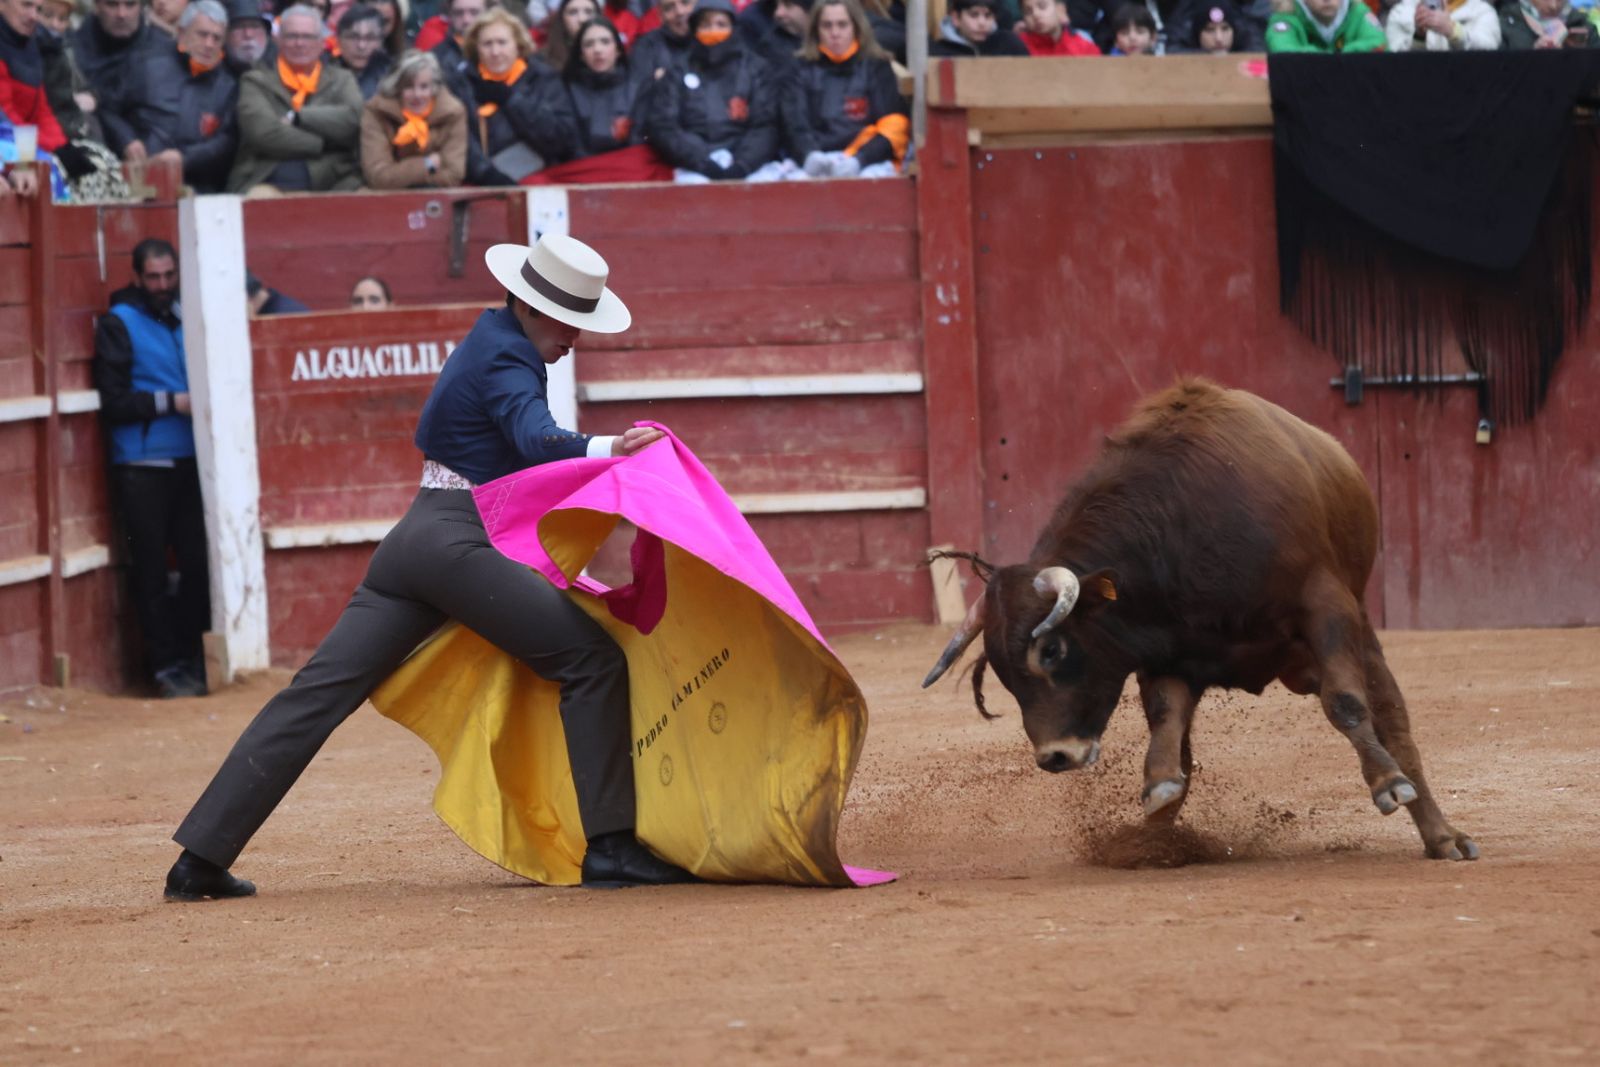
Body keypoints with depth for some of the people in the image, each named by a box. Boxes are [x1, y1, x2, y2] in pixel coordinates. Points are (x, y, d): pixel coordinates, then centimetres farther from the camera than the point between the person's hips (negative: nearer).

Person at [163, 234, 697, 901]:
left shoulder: (492, 339, 21)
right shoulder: (506, 358, -9)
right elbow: (535, 436, -28)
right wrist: (603, 449, -43)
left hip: (413, 542, 10)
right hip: (460, 545, -10)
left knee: (319, 694, 5)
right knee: (592, 661, -7)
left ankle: (201, 858, 3)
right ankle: (609, 849, -13)